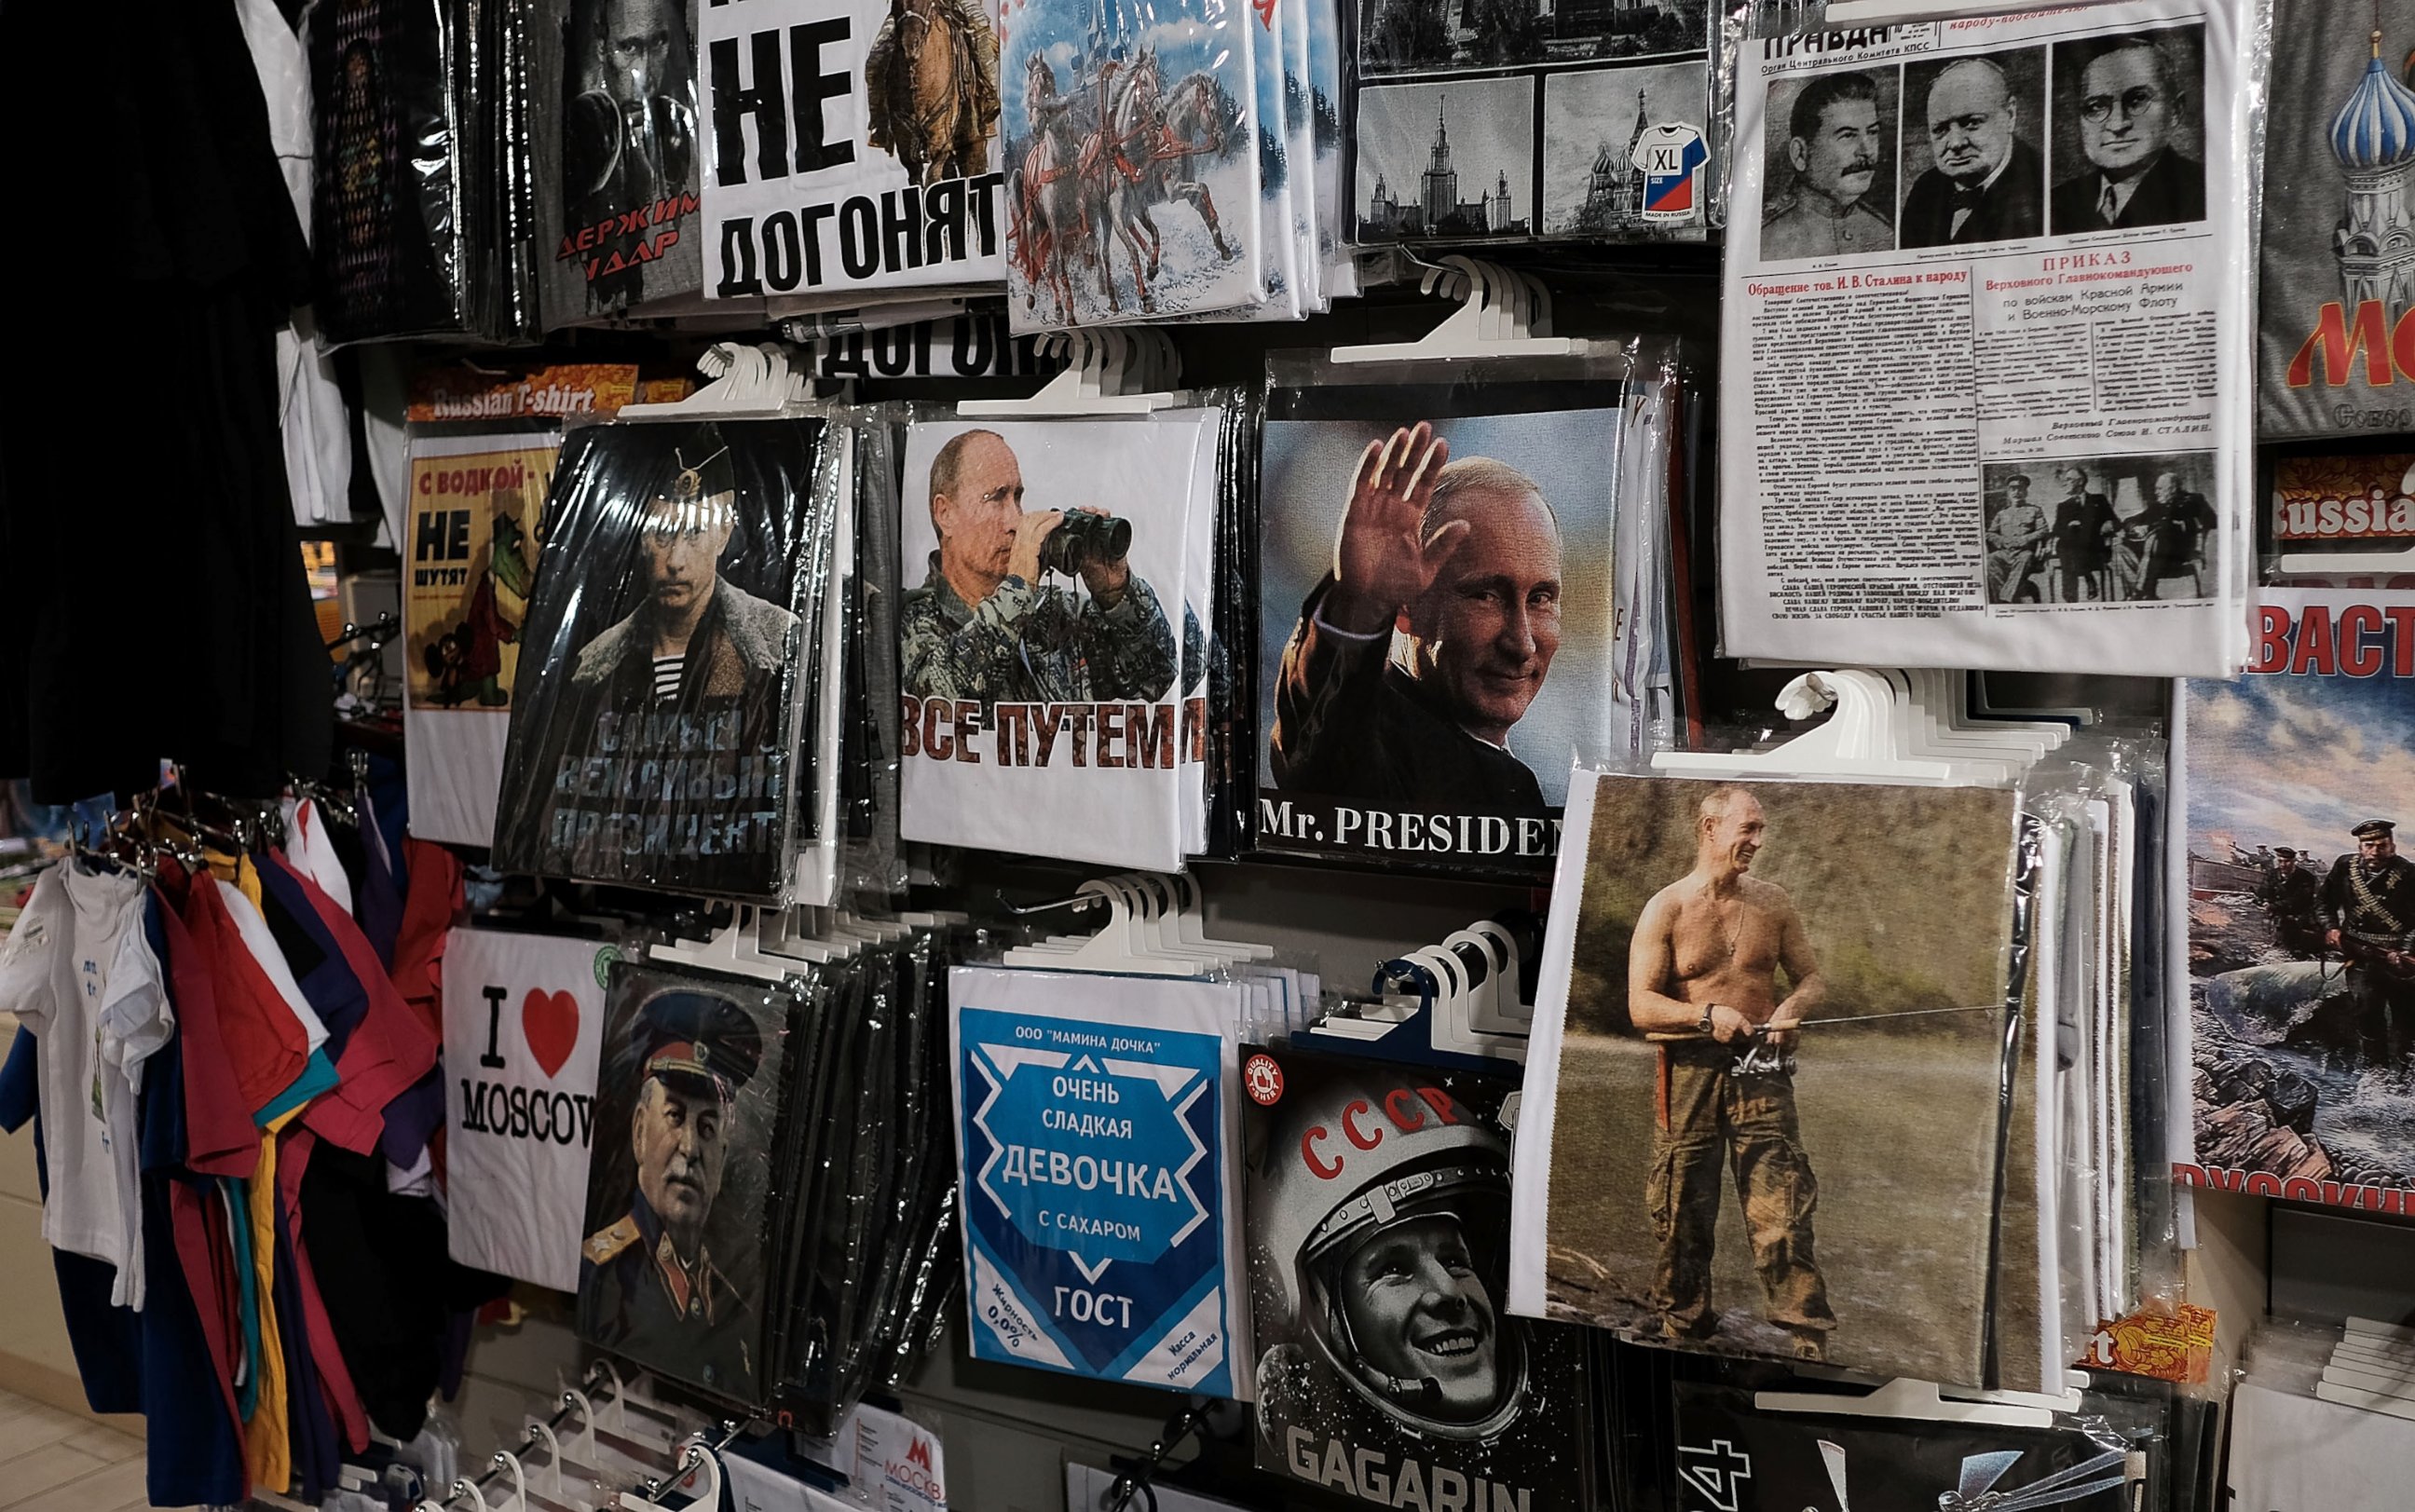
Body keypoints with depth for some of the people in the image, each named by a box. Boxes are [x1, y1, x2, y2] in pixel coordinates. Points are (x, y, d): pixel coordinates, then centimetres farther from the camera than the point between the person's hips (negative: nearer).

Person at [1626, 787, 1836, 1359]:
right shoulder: (1666, 909, -2)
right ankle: (1682, 1330, 24)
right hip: (1691, 1073, -1)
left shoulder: (1772, 903, 8)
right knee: (1684, 1213, 7)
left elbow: (1812, 978, 15)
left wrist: (1793, 1007, -7)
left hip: (1761, 1073, 1)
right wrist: (1707, 1014, -20)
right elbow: (1641, 1006, -6)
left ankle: (1811, 1341, -2)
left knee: (1783, 1211, -6)